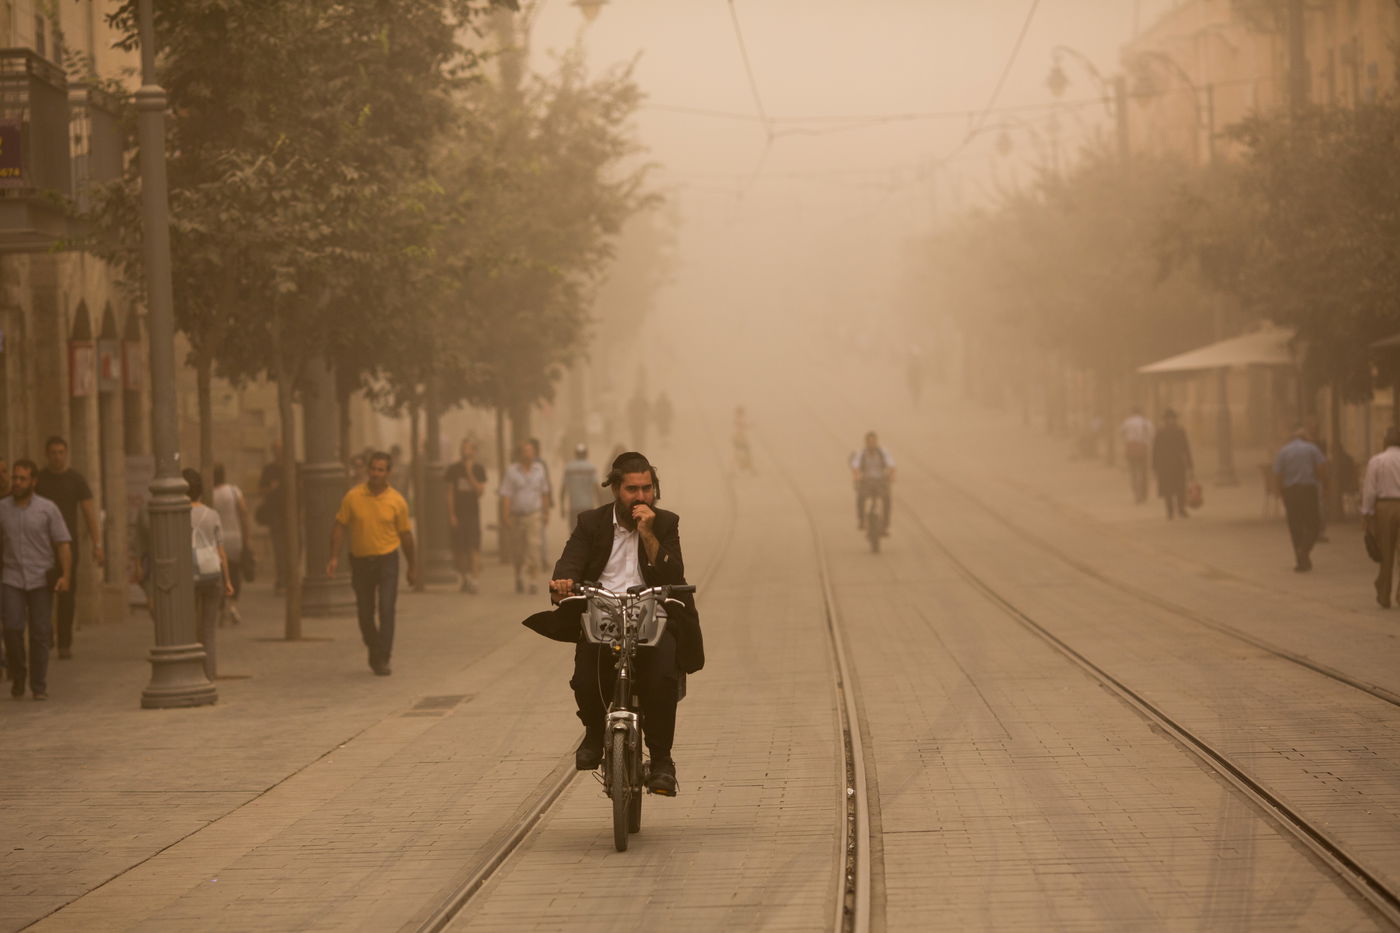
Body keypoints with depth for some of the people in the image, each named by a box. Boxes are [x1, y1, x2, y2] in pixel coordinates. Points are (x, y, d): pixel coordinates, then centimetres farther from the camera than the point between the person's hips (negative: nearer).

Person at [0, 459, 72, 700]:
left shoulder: (48, 509, 0)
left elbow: (64, 544, -2)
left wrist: (66, 576, -12)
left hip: (41, 580, -1)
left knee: (40, 633, 0)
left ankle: (39, 686, 9)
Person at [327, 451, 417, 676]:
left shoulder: (396, 501, -5)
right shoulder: (353, 497, -5)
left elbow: (405, 535, 4)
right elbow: (340, 526, 1)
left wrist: (413, 567, 9)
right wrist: (335, 557, -8)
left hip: (386, 559, -2)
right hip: (360, 560, 2)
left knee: (386, 608, -14)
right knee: (365, 614, 10)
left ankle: (382, 659, -11)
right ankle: (374, 650, 33)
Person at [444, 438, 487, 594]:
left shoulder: (478, 469, 3)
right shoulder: (454, 469, 5)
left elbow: (480, 491, -6)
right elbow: (450, 493, 4)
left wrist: (470, 474, -14)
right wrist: (451, 515, -3)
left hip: (473, 512, -1)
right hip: (458, 513, 1)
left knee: (473, 547, -9)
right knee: (459, 548, 0)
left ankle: (472, 578, -11)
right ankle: (465, 578, 11)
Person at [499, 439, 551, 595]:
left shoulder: (539, 469, 3)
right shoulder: (511, 470, -6)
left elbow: (544, 492, 15)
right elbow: (505, 495, -10)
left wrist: (546, 511, 16)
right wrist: (506, 517, -17)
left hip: (533, 515, 1)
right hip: (515, 516, -1)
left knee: (533, 546, -15)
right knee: (517, 550, 9)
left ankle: (534, 581, -18)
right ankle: (518, 576, 34)